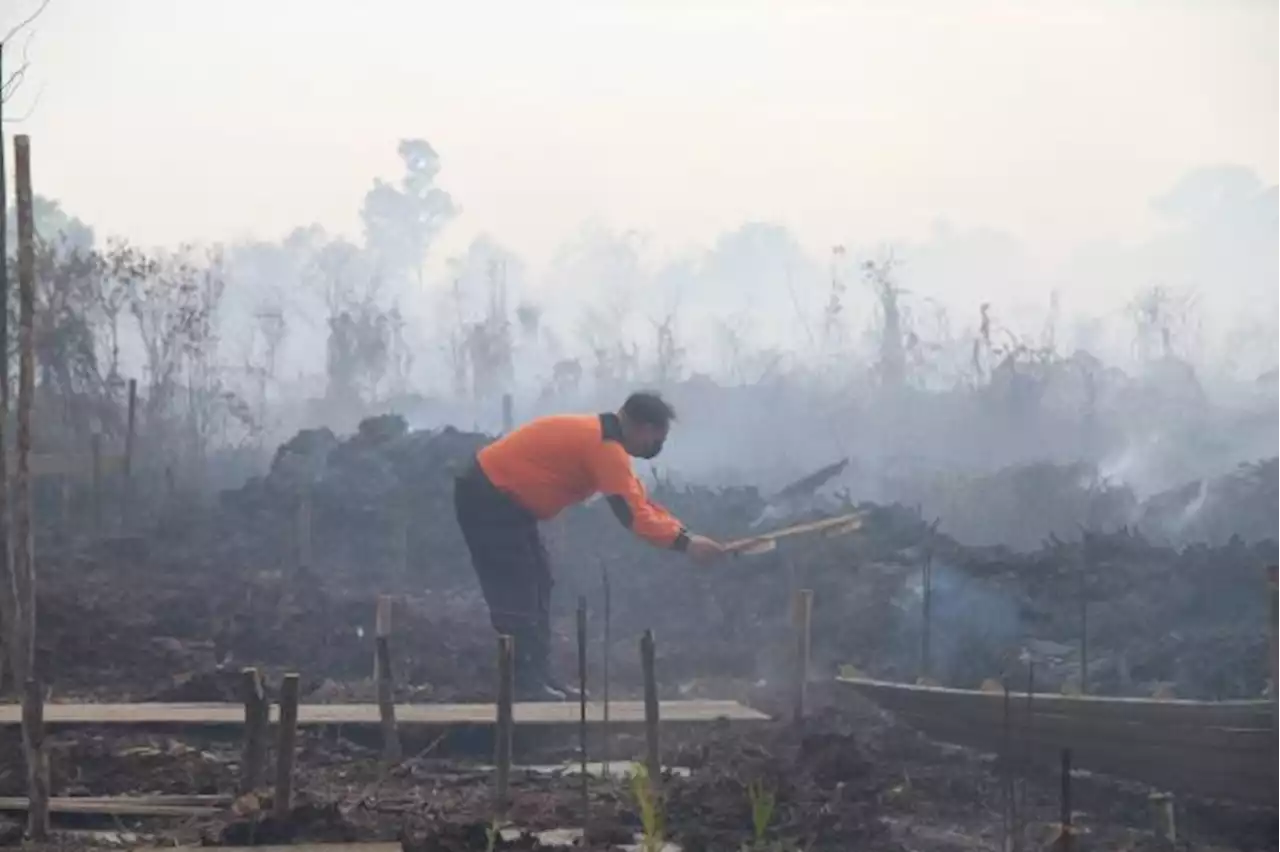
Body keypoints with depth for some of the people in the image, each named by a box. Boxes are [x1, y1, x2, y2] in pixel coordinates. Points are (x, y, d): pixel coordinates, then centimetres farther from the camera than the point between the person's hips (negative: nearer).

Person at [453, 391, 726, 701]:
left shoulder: (601, 437, 11)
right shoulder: (605, 447, -22)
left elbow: (639, 500, 12)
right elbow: (632, 513, -26)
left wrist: (683, 533, 2)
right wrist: (683, 543, -25)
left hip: (501, 497, 11)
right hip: (487, 498, -11)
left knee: (535, 585, 11)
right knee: (516, 590, -12)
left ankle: (536, 679, 12)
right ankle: (526, 683, -11)